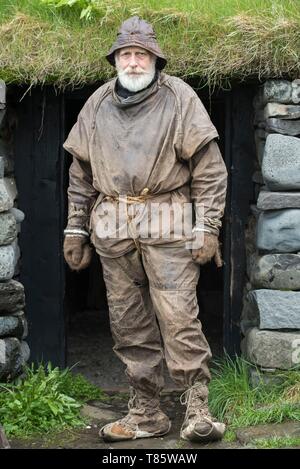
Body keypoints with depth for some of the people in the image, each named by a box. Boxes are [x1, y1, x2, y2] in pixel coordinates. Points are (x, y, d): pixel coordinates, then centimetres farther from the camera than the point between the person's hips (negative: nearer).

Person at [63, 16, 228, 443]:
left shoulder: (180, 99, 1)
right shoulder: (97, 105, 13)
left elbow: (210, 170, -1)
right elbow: (80, 175, 19)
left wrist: (207, 228, -7)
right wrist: (76, 230, 15)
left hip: (168, 224, -4)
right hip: (113, 228, 4)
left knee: (179, 319, -10)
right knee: (129, 327, 7)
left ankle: (197, 412, -3)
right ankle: (146, 414, 16)